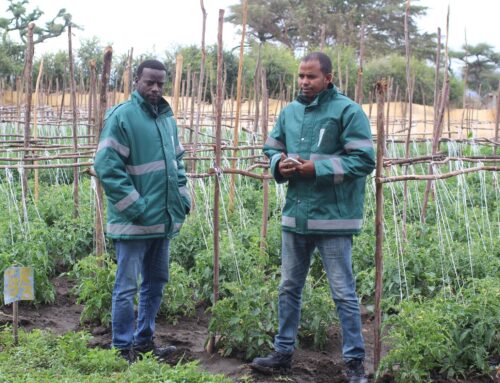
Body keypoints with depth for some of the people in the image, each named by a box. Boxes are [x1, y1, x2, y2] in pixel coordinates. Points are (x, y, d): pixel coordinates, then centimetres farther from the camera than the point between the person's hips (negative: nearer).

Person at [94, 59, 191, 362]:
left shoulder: (167, 117, 12)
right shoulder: (122, 116, -11)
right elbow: (107, 167, -17)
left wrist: (183, 198, 8)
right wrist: (135, 207, -19)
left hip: (164, 220, 8)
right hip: (134, 222, -8)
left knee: (156, 283, 16)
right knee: (127, 287, 0)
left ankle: (144, 341, 28)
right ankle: (124, 349, 11)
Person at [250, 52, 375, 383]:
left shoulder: (348, 111, -10)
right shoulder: (289, 112, 10)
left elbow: (364, 160, -15)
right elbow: (271, 149, 21)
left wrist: (317, 167, -19)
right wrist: (279, 164, -3)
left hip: (333, 219, -6)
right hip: (295, 215, 7)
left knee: (344, 294, 1)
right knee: (289, 289, 16)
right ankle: (283, 352, 29)